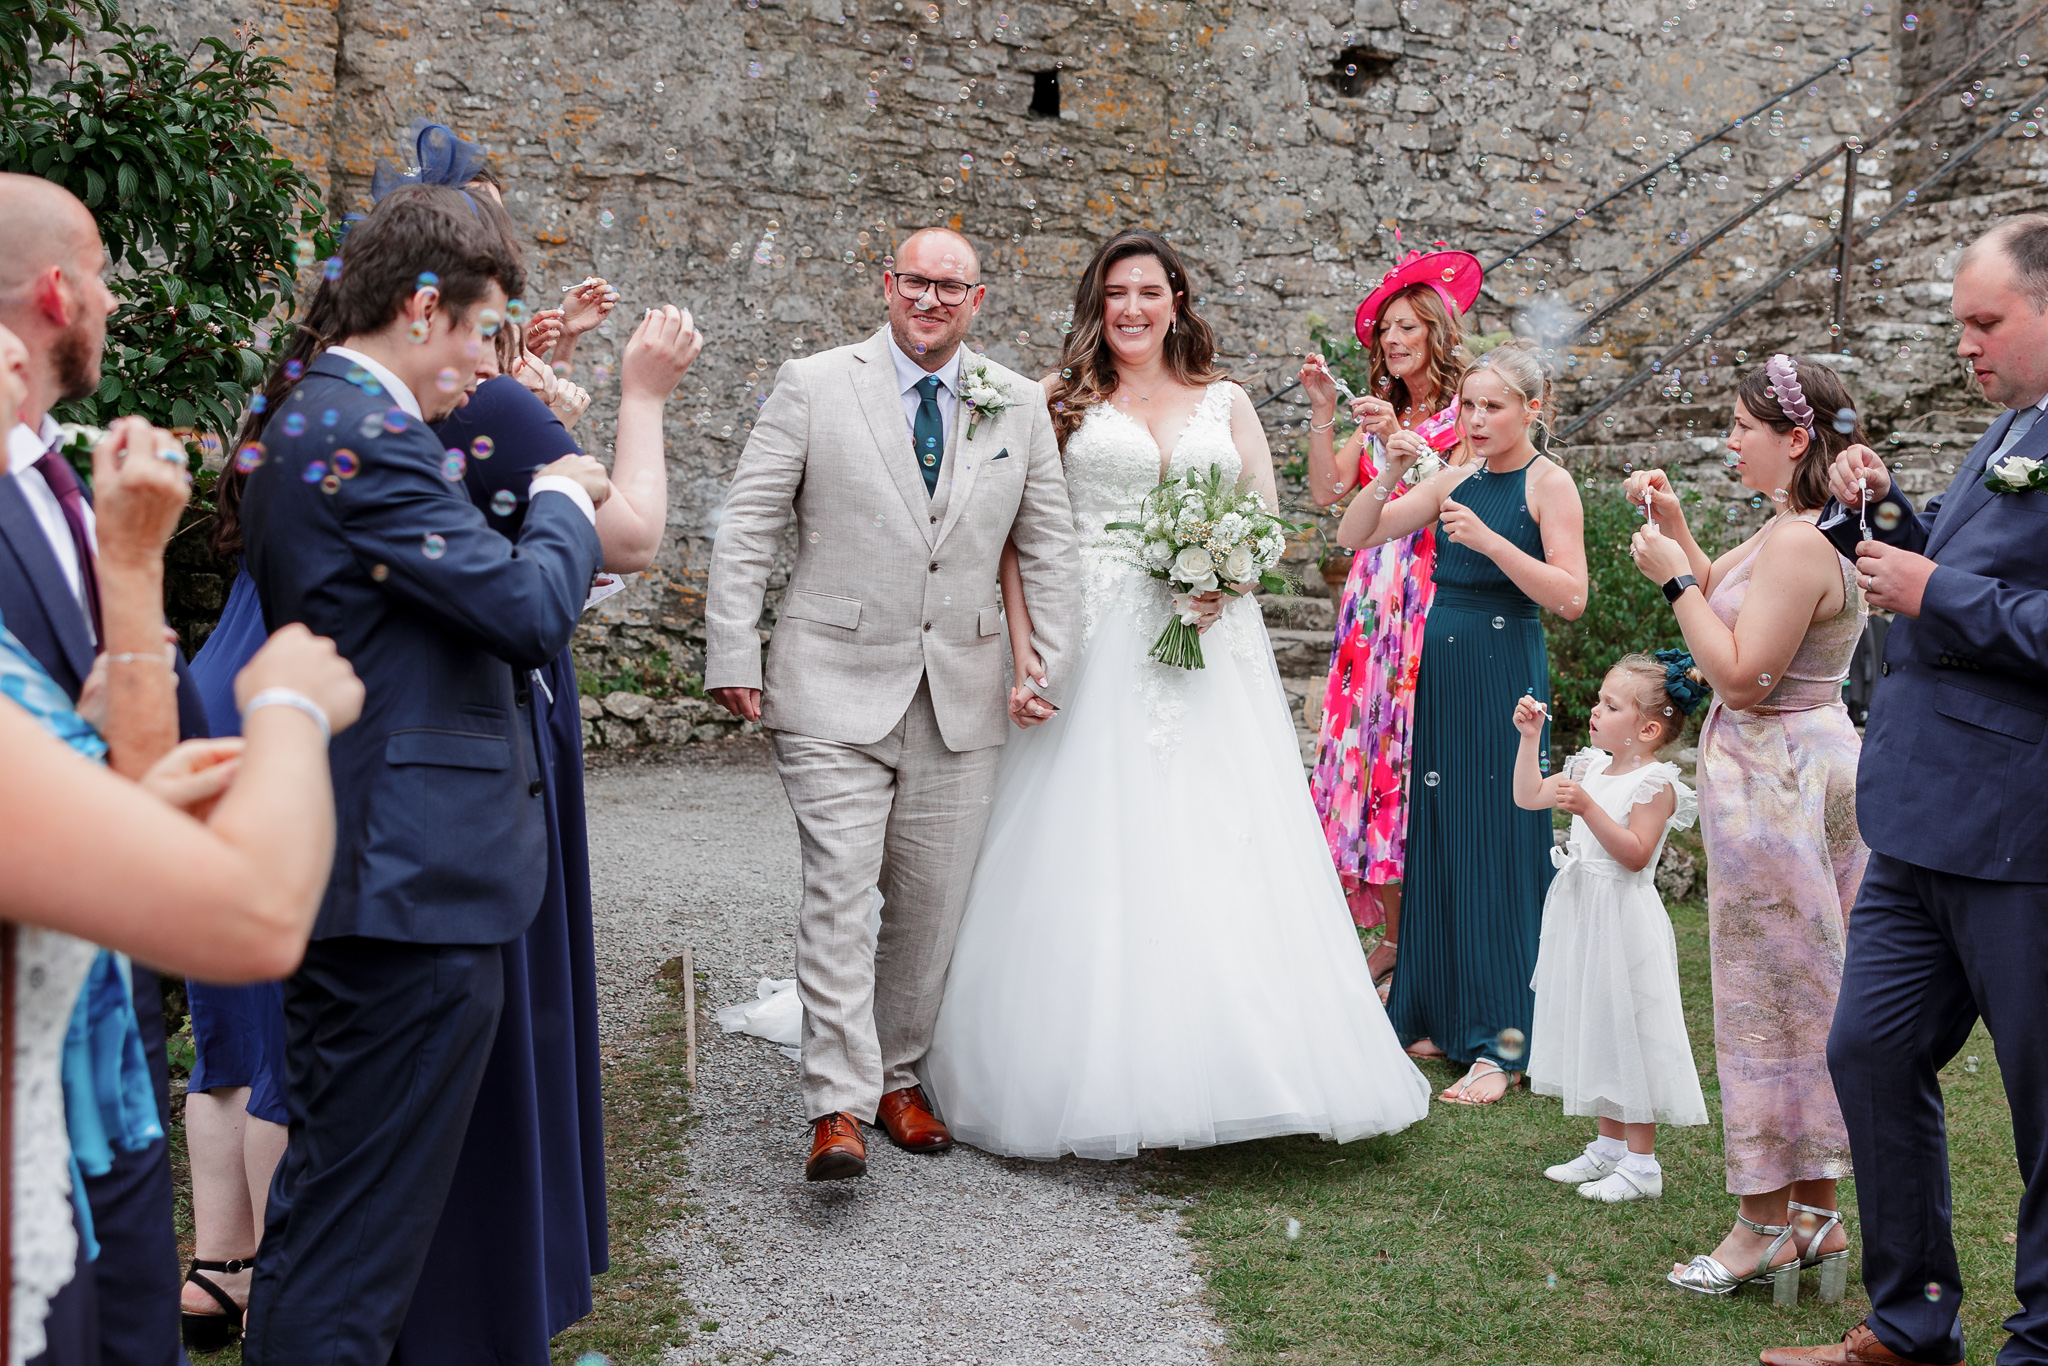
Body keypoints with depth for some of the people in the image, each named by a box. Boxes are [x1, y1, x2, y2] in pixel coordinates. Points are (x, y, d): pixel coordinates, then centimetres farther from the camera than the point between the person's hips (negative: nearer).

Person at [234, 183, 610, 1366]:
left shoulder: (302, 422, 15)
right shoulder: (365, 438, -18)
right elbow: (534, 609, -20)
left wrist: (547, 515, 11)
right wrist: (562, 502, -2)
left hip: (368, 874, 11)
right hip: (417, 880, -11)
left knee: (334, 1189, 22)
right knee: (362, 1219, -1)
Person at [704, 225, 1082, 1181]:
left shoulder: (1019, 408, 9)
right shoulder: (813, 386, 0)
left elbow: (1048, 548, 13)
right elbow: (745, 529, -1)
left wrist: (1050, 665, 5)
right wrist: (732, 655, -8)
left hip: (961, 698, 3)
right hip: (835, 688, -3)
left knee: (932, 904, 9)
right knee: (839, 891, -9)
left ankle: (897, 1077, 26)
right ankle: (838, 1108, -4)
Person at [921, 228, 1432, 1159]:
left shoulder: (1225, 403, 15)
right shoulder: (1061, 402, 7)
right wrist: (1024, 645, -11)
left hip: (1210, 653, 2)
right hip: (1094, 654, -2)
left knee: (1222, 853, -1)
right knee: (1094, 854, -4)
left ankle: (1219, 1072, 8)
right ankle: (1098, 1075, 3)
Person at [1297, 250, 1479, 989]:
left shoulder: (1466, 415, 0)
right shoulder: (1379, 413, 16)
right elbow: (1327, 491, 5)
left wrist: (1404, 445, -18)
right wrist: (1322, 410, -2)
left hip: (1436, 600, -5)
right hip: (1372, 600, 5)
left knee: (1421, 753, -7)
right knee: (1366, 742, 1)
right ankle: (1391, 936, 8)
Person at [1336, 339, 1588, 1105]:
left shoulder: (1549, 482, -4)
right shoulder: (1454, 480, 11)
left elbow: (1570, 597, -14)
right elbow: (1352, 537, 9)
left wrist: (1488, 539, -22)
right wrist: (1390, 475, -6)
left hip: (1506, 670, -6)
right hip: (1440, 665, 6)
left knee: (1498, 843, -5)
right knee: (1436, 835, 9)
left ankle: (1500, 1046, 1)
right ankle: (1436, 1019, 21)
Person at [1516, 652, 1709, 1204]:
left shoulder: (1654, 782, -14)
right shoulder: (1591, 768, 9)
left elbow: (1635, 854, -22)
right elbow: (1528, 797, 14)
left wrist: (1588, 808, -29)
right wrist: (1530, 738, 6)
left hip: (1623, 920, -8)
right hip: (1581, 914, 8)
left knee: (1629, 1030, -2)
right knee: (1593, 1029, 15)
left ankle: (1641, 1164, 8)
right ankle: (1609, 1146, 28)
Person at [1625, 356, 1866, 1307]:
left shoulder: (1797, 544, -20)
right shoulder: (1791, 532, 11)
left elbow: (1740, 674, -22)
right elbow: (1723, 597, 26)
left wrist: (1673, 578, -15)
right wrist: (1673, 524, 15)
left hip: (1776, 779, -10)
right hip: (1804, 770, 10)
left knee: (1767, 996, -1)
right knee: (1809, 997, 14)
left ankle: (1764, 1225, 9)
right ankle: (1815, 1217, 24)